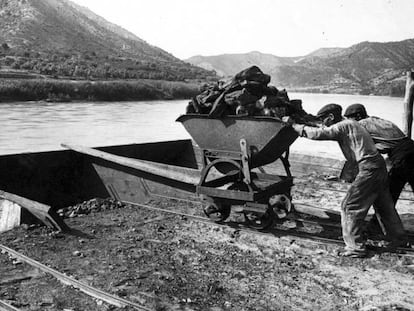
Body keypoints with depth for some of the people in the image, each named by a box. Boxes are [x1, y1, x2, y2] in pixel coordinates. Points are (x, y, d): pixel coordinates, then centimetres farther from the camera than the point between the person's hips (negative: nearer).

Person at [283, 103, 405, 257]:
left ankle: (356, 247, 1)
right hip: (379, 165, 10)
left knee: (350, 206, -3)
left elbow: (317, 134, -20)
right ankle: (397, 236, 40)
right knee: (383, 203, 24)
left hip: (368, 168, -10)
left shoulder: (343, 126, -12)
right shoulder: (349, 124, 17)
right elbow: (326, 131, 28)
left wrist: (293, 124, -13)